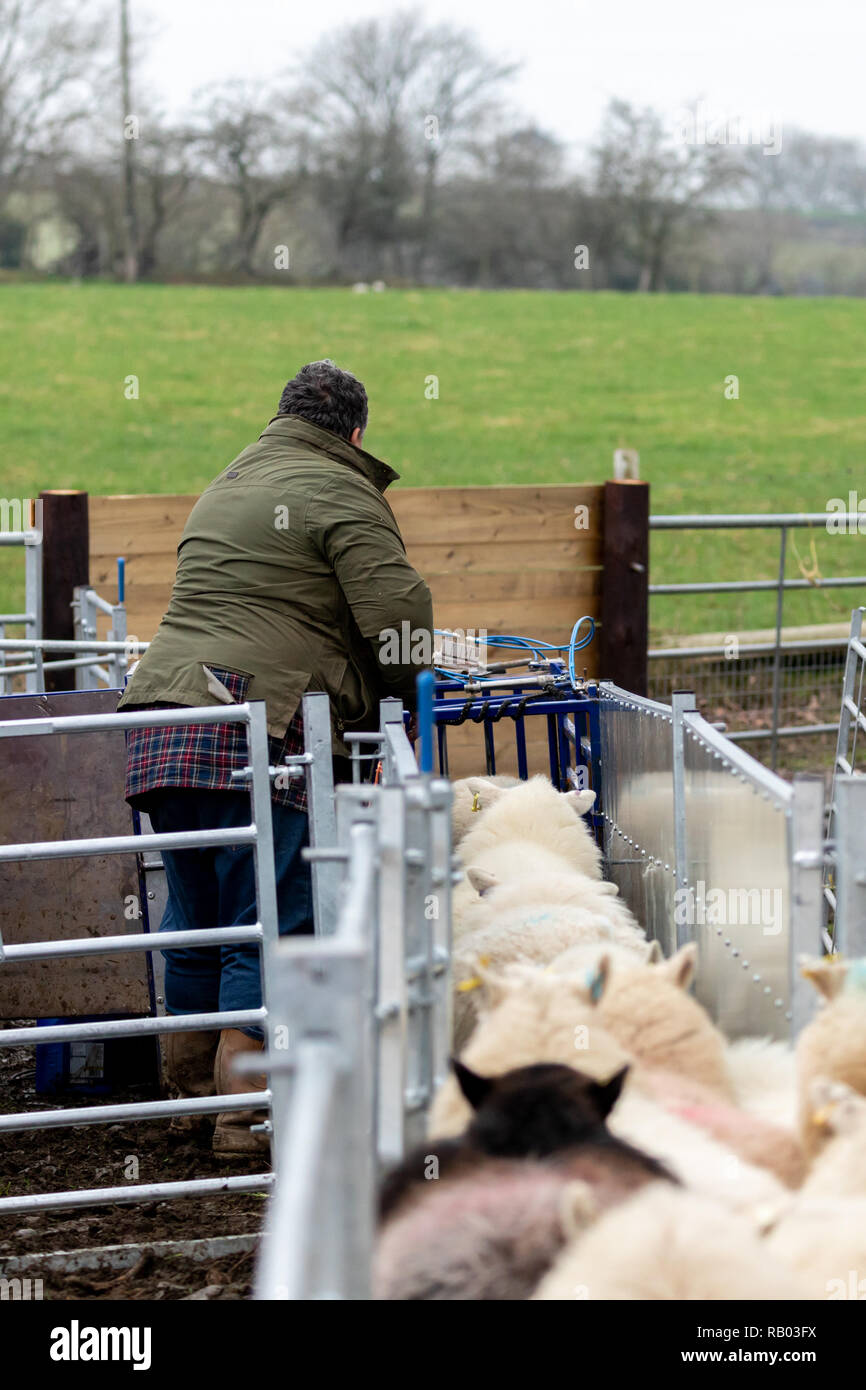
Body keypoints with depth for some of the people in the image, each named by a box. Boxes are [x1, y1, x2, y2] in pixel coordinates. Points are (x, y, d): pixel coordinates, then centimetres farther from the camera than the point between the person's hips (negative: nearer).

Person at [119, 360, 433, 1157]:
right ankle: (243, 1109, -8)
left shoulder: (225, 489, 28)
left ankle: (190, 1088, 24)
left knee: (196, 916, 16)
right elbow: (398, 612, -7)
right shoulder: (340, 495, 1)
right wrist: (397, 695, 14)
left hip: (161, 714, 8)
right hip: (258, 725, -8)